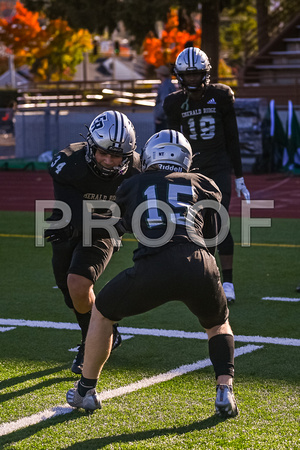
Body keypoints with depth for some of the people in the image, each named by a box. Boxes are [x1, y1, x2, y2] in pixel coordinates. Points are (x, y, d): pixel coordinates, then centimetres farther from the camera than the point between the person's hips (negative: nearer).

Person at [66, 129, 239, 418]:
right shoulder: (203, 185, 24)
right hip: (199, 265, 1)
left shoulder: (134, 186, 24)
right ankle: (225, 392, 10)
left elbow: (118, 228, 42)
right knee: (218, 324, 32)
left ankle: (86, 391, 35)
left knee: (102, 313, 27)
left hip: (154, 268, -1)